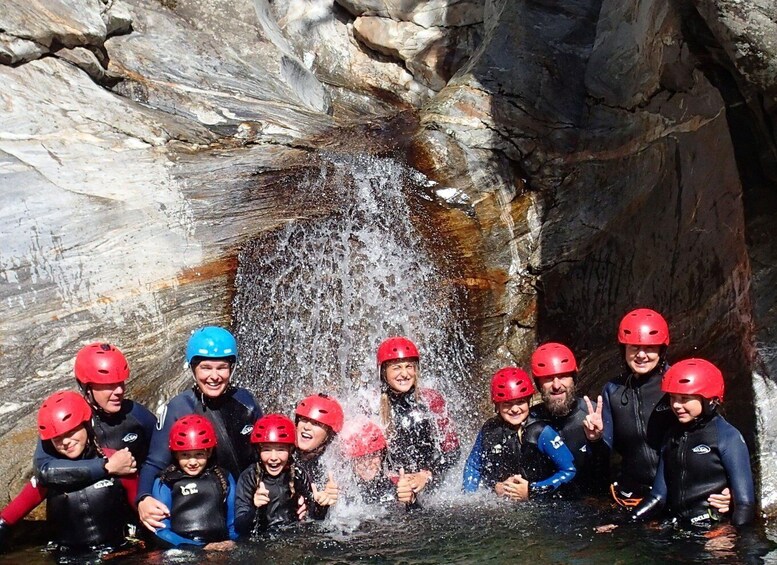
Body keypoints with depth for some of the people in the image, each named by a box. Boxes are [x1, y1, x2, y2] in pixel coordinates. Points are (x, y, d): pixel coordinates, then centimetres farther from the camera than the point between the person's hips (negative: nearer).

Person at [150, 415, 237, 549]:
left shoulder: (224, 479, 15)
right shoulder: (165, 483, 6)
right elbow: (161, 530, -1)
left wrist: (232, 544, -6)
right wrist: (202, 547, -11)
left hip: (221, 551, 2)